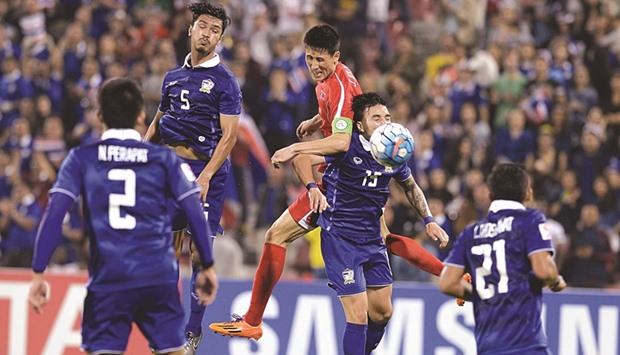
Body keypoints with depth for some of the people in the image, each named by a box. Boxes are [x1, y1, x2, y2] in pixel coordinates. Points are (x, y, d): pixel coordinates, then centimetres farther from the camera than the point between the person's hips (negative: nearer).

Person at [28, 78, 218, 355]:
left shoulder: (82, 159, 5)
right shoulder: (163, 158, 6)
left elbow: (54, 215, -3)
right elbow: (195, 213, 2)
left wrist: (38, 274, -1)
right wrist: (207, 267, 11)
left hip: (107, 280, -1)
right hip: (159, 277, 1)